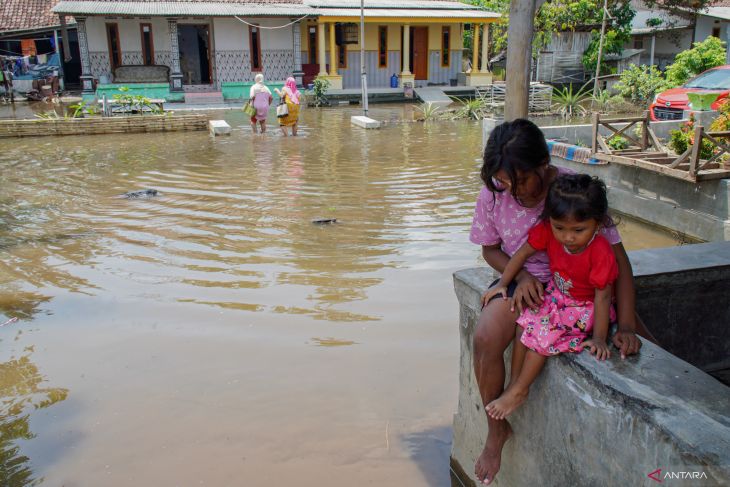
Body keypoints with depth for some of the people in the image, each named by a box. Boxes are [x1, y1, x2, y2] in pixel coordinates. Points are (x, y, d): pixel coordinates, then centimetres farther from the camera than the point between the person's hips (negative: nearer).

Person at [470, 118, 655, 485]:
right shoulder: (493, 195, -15)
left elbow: (617, 258, -17)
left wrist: (626, 326, -24)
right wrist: (520, 276, -20)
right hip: (524, 282, 0)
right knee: (485, 339, -29)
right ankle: (497, 429, -4)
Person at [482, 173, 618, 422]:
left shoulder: (600, 252, -30)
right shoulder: (548, 231, -18)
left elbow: (602, 297, -23)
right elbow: (523, 253, -3)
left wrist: (599, 338, -21)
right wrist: (502, 284, -4)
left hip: (585, 308, -5)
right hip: (555, 296, 5)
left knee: (544, 334, -23)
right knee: (526, 321, -18)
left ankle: (519, 391, -7)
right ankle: (513, 381, -4)